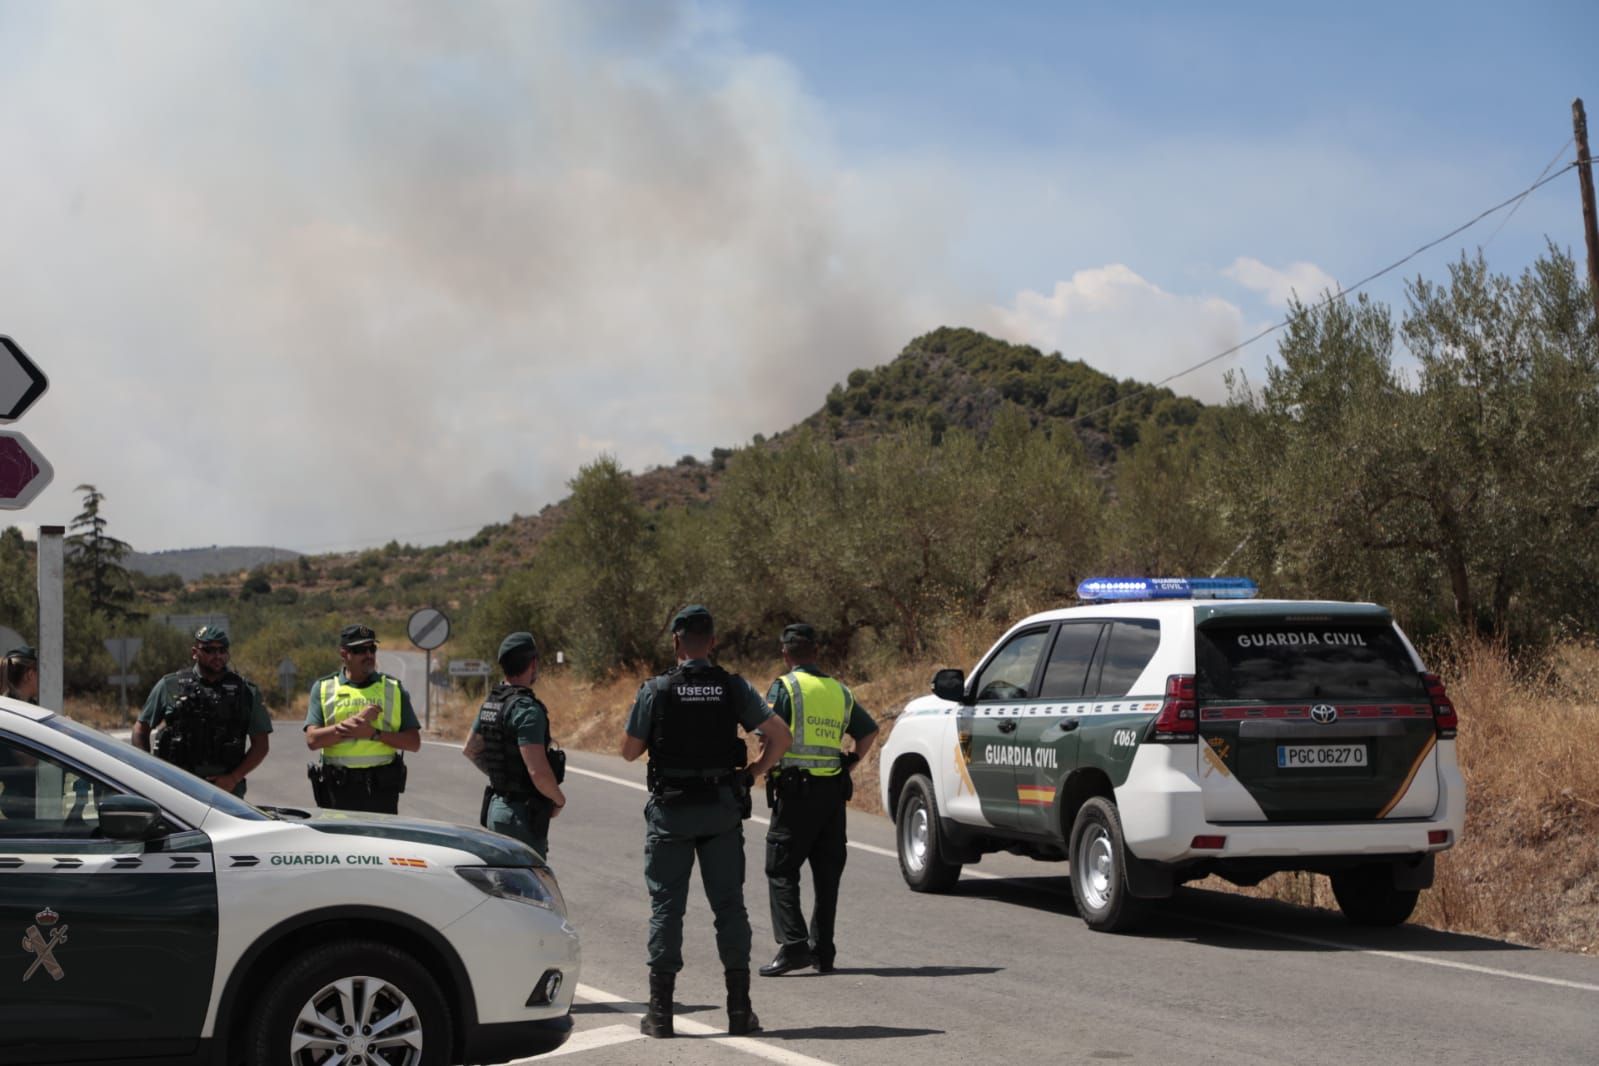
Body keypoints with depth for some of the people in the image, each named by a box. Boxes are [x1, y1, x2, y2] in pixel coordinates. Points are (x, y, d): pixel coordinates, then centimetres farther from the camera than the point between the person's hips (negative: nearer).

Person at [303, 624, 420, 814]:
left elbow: (414, 742, 3)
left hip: (382, 789, 0)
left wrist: (374, 733, -11)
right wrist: (357, 721, -13)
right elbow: (313, 739, -6)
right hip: (338, 789, 0)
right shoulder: (324, 688, 7)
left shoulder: (393, 689, 9)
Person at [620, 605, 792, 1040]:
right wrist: (753, 772, 8)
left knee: (666, 906, 4)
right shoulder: (734, 688, -2)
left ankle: (660, 1011, 3)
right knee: (729, 905, 8)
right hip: (723, 809, 1)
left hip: (671, 811, -1)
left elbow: (629, 751, 0)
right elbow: (780, 736, -3)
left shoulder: (655, 691, -7)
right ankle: (739, 1008, 8)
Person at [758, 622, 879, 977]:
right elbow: (869, 731, 17)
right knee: (827, 872, 11)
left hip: (795, 788, -6)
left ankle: (793, 945, -12)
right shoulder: (838, 691, 13)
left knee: (781, 870, -1)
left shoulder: (784, 687, -6)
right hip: (833, 789, 6)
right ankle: (823, 950, 13)